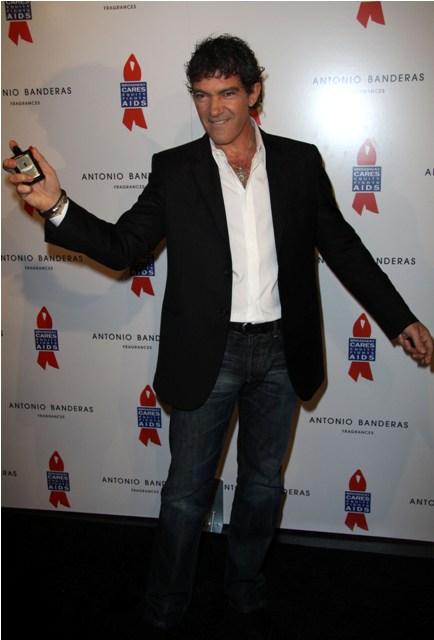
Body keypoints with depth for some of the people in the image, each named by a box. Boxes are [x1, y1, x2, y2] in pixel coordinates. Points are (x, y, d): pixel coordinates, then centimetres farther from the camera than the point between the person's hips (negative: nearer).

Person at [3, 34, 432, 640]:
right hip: (207, 355, -2)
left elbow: (343, 247, 6)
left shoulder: (300, 161, 2)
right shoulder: (175, 170, -2)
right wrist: (57, 205, -20)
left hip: (280, 353, 2)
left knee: (263, 483, 18)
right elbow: (121, 246, -4)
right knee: (186, 492, 9)